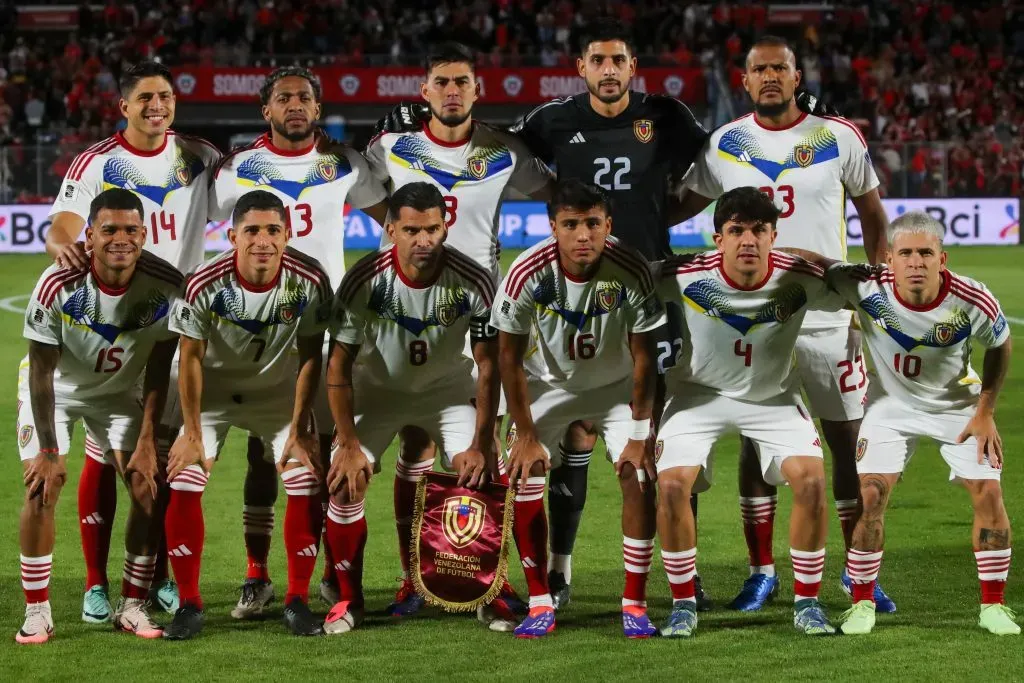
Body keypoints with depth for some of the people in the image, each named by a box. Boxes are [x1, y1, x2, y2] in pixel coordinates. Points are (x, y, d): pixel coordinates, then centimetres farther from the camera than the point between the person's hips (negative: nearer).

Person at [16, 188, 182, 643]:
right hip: (54, 390, -2)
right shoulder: (58, 286, -32)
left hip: (121, 392, 2)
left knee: (148, 487, -8)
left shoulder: (165, 286, -25)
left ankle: (132, 606, 4)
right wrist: (48, 449, -21)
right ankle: (37, 613, -6)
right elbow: (42, 372, -22)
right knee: (42, 488, -15)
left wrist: (147, 442, -13)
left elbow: (157, 371, -13)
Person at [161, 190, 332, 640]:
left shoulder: (309, 281, -25)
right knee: (183, 488, -12)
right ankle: (189, 604, 1)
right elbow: (191, 359, -16)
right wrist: (192, 433, -12)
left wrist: (299, 430, -11)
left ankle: (298, 600, 6)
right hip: (214, 389, -1)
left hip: (278, 391, 1)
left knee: (307, 488, -10)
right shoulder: (204, 285, -28)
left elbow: (309, 357, -13)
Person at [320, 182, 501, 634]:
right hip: (378, 389, 0)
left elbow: (488, 367, -15)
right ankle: (349, 598, 4)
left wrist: (481, 444, -18)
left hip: (448, 389, 0)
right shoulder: (365, 282, -26)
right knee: (345, 484, -14)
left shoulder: (473, 283, -25)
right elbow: (339, 366, -17)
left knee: (481, 476, -15)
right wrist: (349, 444, -18)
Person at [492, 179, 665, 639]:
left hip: (617, 385, 0)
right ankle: (540, 604, -1)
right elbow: (509, 358, -16)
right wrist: (526, 435, -14)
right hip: (550, 384, 0)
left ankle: (635, 605, -3)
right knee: (525, 477, -13)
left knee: (639, 477, -15)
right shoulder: (528, 274, -29)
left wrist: (639, 435, -15)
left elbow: (643, 357, -17)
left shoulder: (632, 272, -29)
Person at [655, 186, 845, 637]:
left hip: (773, 397, 1)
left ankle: (806, 603, -1)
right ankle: (683, 604, 0)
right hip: (699, 393, -1)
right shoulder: (684, 277, -25)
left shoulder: (799, 279, -23)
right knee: (671, 485, -20)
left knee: (812, 481, -18)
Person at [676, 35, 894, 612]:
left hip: (828, 316, -1)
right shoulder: (725, 146, 3)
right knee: (756, 443, 3)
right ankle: (762, 571, 13)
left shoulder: (838, 138, -1)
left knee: (849, 442, 3)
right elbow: (687, 204, 15)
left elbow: (873, 215, 7)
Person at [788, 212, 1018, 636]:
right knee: (871, 494, -13)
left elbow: (1000, 347, -6)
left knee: (988, 492, -7)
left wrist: (985, 413, -5)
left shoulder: (973, 303, -28)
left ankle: (994, 606, 7)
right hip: (892, 403, 0)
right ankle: (862, 603, 3)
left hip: (957, 403, 1)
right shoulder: (868, 288, -31)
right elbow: (811, 261, -17)